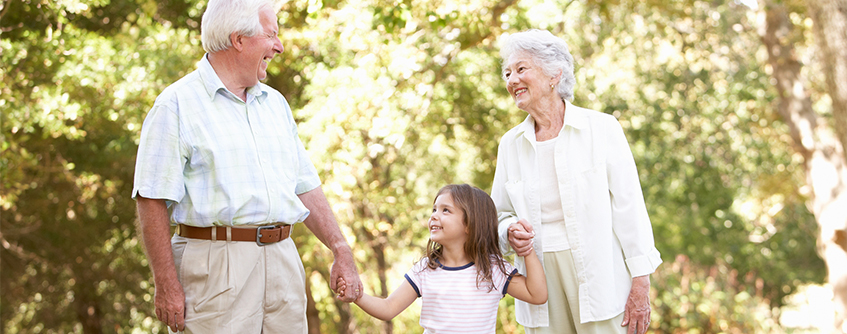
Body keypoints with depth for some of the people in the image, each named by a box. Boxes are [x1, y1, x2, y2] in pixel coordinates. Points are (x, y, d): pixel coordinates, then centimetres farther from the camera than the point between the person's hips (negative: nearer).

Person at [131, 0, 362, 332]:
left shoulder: (274, 103, 18)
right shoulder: (177, 105, -3)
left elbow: (305, 187, 20)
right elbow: (153, 201, -9)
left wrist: (341, 250, 10)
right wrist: (167, 286, -14)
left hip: (282, 259, 6)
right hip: (215, 264, -6)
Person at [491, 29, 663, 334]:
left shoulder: (601, 129, -3)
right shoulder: (510, 144, 9)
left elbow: (629, 208, -4)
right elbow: (501, 214, 18)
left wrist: (641, 285, -9)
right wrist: (510, 234, -6)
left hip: (600, 279, -4)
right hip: (540, 279, 4)